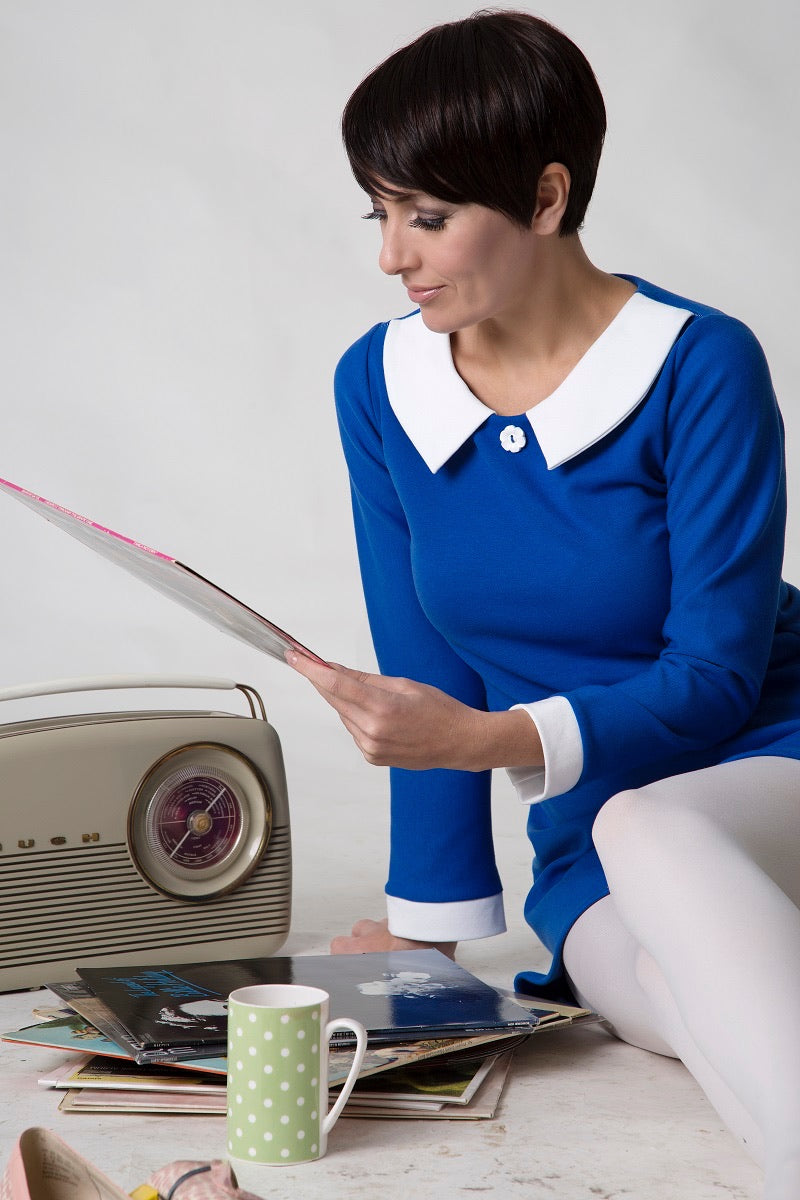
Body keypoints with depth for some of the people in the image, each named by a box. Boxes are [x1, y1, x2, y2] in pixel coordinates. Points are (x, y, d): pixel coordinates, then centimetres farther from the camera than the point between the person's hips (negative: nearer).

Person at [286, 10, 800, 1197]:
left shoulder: (701, 367, -13)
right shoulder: (380, 386, 1)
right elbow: (428, 679, 6)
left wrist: (488, 738, -30)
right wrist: (430, 927, 6)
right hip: (594, 872, 4)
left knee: (644, 829, -39)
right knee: (701, 988, -33)